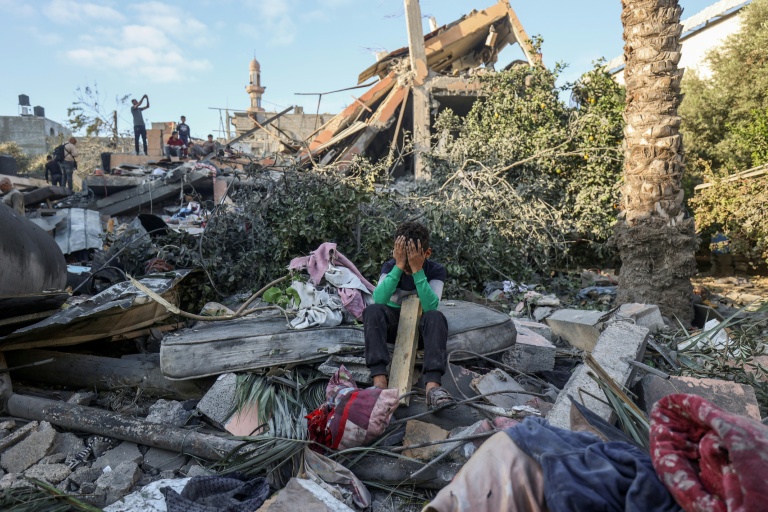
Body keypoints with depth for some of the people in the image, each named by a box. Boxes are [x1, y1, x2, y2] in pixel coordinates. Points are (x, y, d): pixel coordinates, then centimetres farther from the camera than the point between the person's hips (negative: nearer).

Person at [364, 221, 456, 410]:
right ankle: (380, 381, -42)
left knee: (436, 317, -35)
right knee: (373, 310, -31)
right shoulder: (390, 266, -9)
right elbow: (379, 299, -26)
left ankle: (433, 386, -47)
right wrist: (399, 266, -32)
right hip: (393, 322, 1)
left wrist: (417, 270, -32)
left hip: (421, 325, -1)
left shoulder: (436, 271, -11)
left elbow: (430, 307, -27)